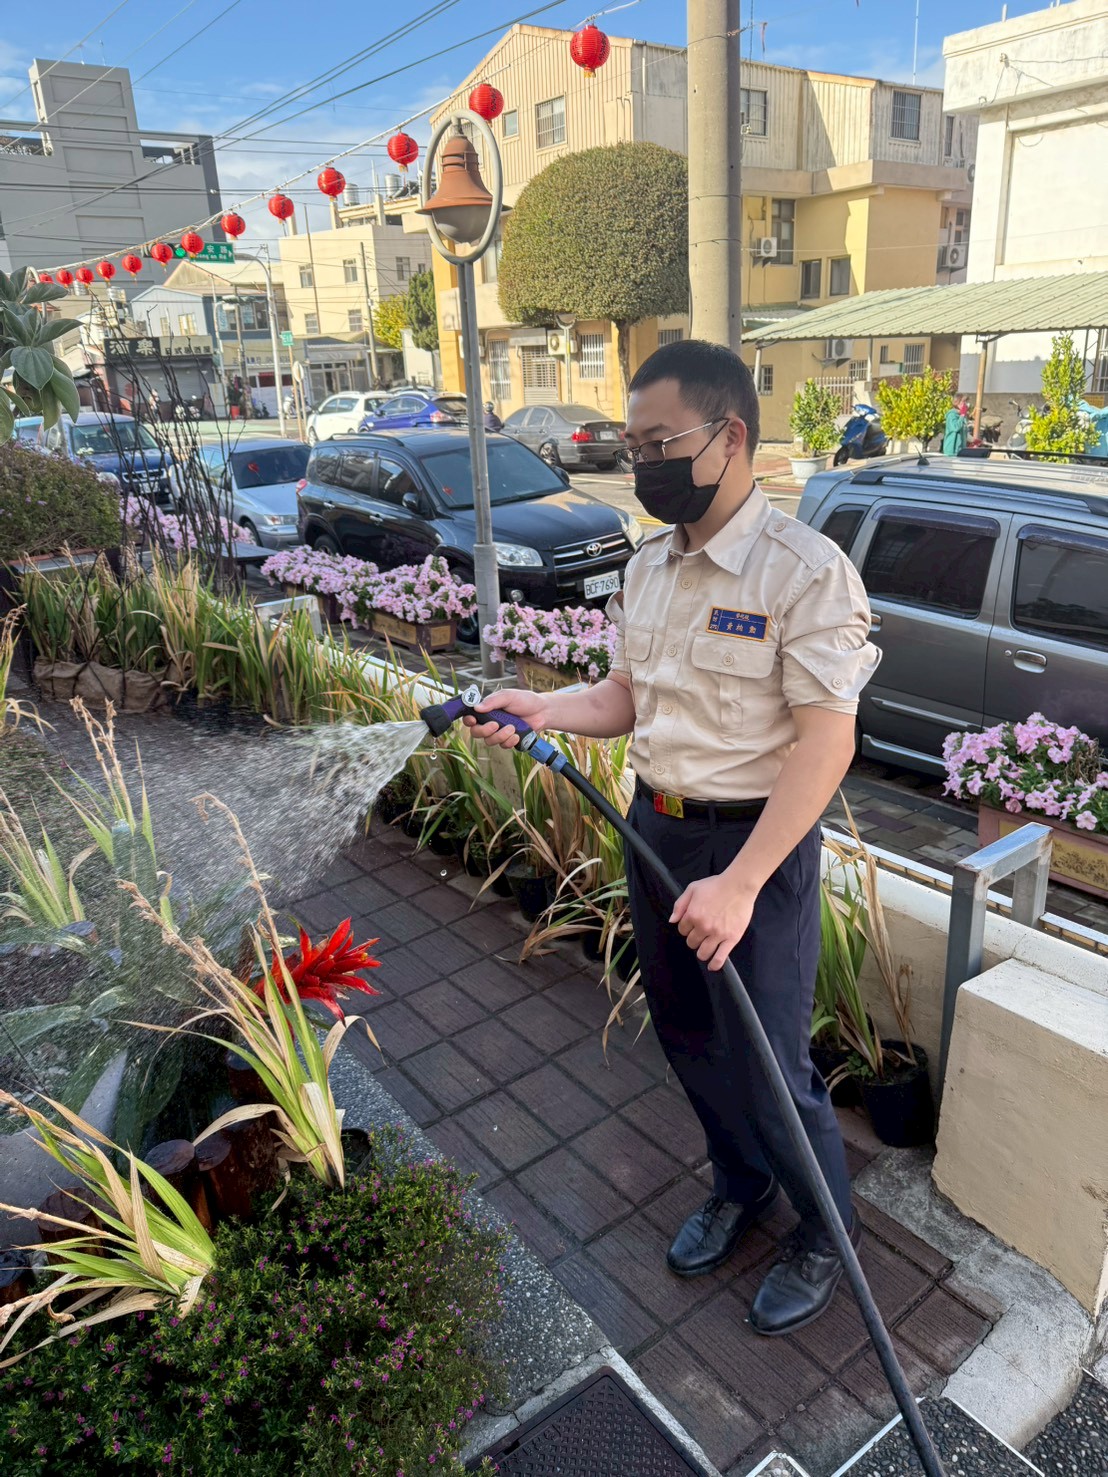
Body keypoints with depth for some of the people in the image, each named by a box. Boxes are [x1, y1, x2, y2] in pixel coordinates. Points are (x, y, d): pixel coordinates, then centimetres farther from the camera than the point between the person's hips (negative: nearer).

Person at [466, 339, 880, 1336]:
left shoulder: (804, 569, -18)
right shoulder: (650, 566, 6)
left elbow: (827, 739, -22)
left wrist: (740, 883, -28)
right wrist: (542, 711, -7)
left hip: (756, 842, -7)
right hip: (656, 829, 7)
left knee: (765, 1065, 5)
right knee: (688, 1037, 21)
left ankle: (826, 1233, 35)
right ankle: (741, 1185, 48)